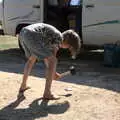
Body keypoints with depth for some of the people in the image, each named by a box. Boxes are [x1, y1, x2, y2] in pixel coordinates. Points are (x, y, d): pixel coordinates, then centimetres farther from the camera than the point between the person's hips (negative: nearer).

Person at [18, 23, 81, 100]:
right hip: (32, 36, -10)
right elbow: (52, 57, 6)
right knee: (53, 61, -3)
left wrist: (52, 72, 34)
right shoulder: (59, 37, 5)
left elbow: (45, 56, 33)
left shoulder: (53, 36, 30)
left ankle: (23, 87, 42)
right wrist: (53, 73, 20)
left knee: (32, 59, 34)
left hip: (23, 34, 10)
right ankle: (47, 93, -1)